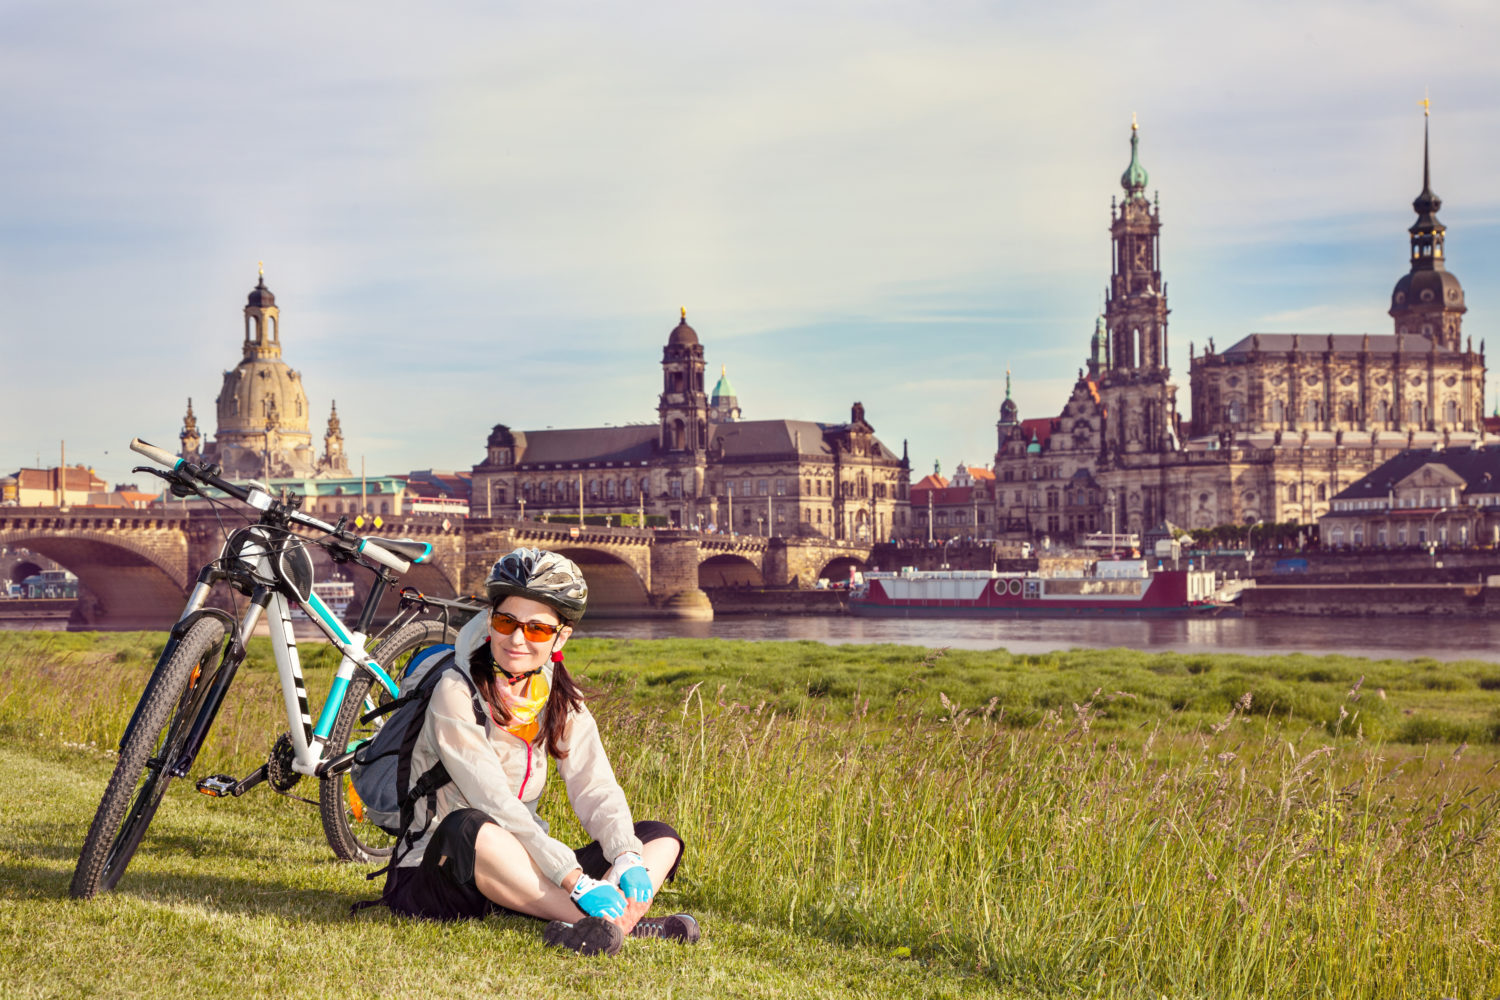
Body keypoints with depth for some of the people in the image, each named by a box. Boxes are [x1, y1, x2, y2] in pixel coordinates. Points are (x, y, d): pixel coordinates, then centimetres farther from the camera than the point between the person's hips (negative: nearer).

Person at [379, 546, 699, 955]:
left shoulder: (561, 700, 6)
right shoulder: (456, 693, -14)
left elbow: (596, 789, -3)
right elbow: (494, 803, -24)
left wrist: (627, 858, -25)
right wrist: (576, 880, -32)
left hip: (522, 877, 7)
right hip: (437, 872, -7)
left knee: (660, 839, -6)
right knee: (469, 828, -40)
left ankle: (605, 925, -40)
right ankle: (627, 922, -41)